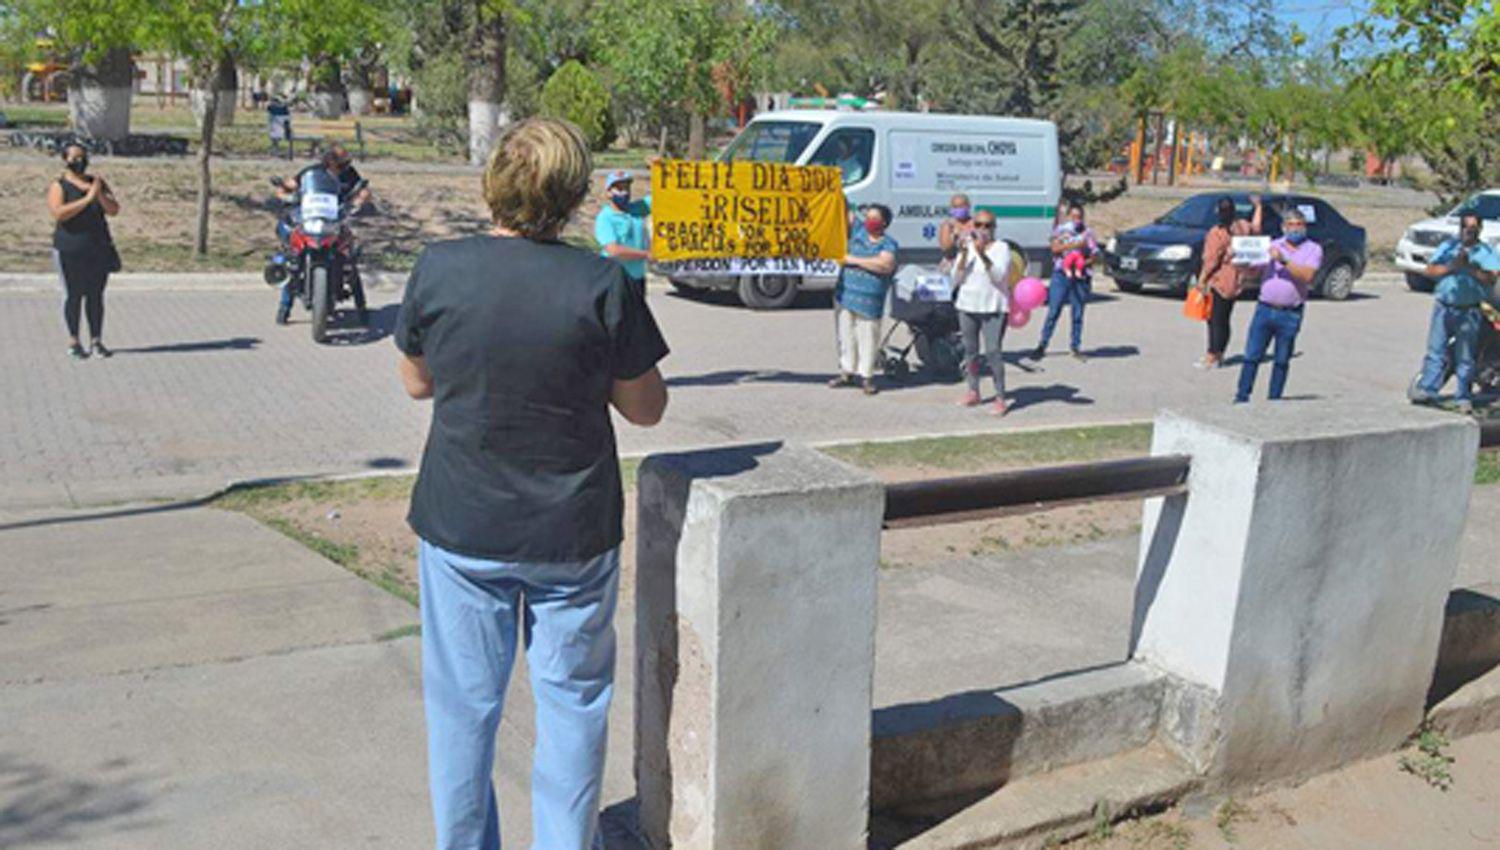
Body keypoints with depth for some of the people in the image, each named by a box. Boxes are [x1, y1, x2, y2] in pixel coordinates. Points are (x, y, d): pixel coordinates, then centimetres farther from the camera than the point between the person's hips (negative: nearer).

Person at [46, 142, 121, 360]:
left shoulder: (97, 182, 10)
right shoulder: (58, 186, -3)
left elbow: (114, 210, 2)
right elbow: (58, 213, -19)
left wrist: (100, 195, -16)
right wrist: (87, 198, -21)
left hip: (99, 250, 4)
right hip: (70, 251, -3)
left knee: (96, 296, 4)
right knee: (74, 296, 0)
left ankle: (97, 341, 9)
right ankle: (73, 342, 7)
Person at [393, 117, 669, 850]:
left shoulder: (438, 269, -9)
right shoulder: (602, 284, -14)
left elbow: (416, 382, 5)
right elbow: (645, 407, -5)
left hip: (460, 527, 2)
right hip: (572, 533, -1)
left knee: (462, 707, 16)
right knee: (572, 703, 15)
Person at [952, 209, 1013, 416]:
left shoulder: (1001, 248, -2)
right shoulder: (967, 246, 8)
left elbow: (999, 275, -16)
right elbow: (956, 278, 2)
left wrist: (983, 255, -27)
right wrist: (964, 255, -12)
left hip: (994, 308, -4)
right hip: (968, 306, 4)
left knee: (993, 351, -10)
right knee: (970, 350, 10)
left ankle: (1000, 398, -6)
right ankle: (973, 392, 23)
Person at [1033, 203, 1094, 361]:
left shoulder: (1087, 232, 5)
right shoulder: (1061, 229, 4)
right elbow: (1055, 248, -10)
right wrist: (1073, 245, -21)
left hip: (1080, 277, 1)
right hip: (1061, 275, -1)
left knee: (1078, 314, 5)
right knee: (1053, 311, -3)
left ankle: (1076, 347, 16)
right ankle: (1042, 345, 4)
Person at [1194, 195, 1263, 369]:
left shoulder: (1217, 233, -16)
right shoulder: (1243, 227, 3)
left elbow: (1211, 260, -18)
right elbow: (1256, 227, 28)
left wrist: (1202, 279, -12)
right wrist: (1258, 207, 39)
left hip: (1218, 282, -7)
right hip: (1236, 283, 7)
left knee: (1215, 320, -4)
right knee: (1224, 320, 13)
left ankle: (1211, 357, -4)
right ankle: (1219, 355, 19)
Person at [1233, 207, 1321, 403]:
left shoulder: (1313, 249, 4)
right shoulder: (1271, 246, 13)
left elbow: (1308, 276, -12)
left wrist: (1284, 261, -21)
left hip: (1290, 314, -2)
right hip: (1265, 309, 2)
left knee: (1282, 361, 5)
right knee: (1252, 356, -2)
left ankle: (1274, 399, 13)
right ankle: (1242, 397, 3)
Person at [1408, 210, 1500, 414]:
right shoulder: (1447, 247, 13)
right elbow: (1429, 270, 2)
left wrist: (1470, 268, -20)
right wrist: (1451, 267, -12)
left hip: (1470, 312, -2)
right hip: (1444, 307, 2)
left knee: (1465, 357, 2)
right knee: (1436, 350, -1)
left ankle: (1464, 398, 8)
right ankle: (1426, 389, 2)